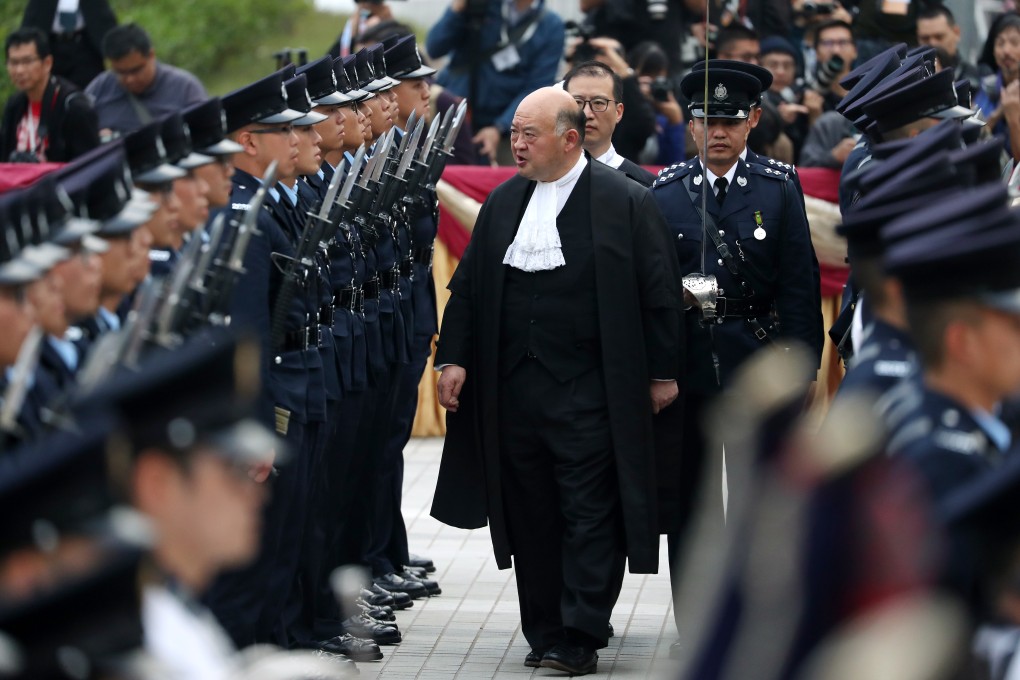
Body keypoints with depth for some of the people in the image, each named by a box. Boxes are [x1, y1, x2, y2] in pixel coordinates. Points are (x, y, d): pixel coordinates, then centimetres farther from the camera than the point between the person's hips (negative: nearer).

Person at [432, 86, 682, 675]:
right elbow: (468, 286, 15)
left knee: (588, 515, -4)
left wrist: (663, 373, -5)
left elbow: (660, 293, -3)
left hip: (589, 390, -5)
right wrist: (454, 357, 7)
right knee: (529, 516, 9)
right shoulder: (503, 202, 11)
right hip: (514, 388, 5)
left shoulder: (626, 202, -4)